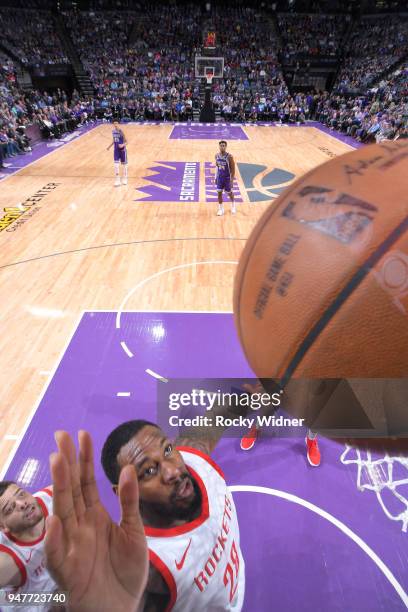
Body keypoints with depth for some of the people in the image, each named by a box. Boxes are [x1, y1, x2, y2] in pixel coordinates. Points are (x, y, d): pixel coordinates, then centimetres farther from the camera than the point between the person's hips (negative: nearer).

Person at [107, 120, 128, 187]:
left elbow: (126, 142, -15)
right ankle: (117, 181, 2)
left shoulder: (121, 131, -14)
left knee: (124, 165, 9)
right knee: (116, 165, -3)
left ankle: (124, 179, 27)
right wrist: (109, 146, 13)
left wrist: (123, 145, -34)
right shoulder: (113, 131, 3)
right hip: (116, 150, 4)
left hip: (122, 150, -4)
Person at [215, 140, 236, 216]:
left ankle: (233, 205, 39)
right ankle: (221, 209, 15)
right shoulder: (217, 156, -2)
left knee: (229, 192, 11)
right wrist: (216, 177, 10)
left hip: (227, 177, -4)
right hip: (219, 177, 4)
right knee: (219, 192, 3)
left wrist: (232, 180, -17)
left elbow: (233, 169, -15)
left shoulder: (229, 156, -18)